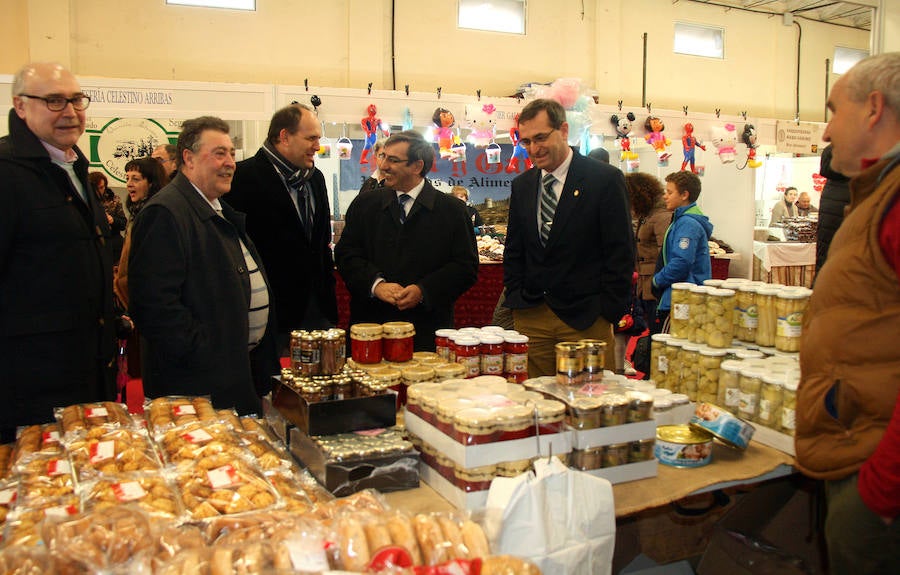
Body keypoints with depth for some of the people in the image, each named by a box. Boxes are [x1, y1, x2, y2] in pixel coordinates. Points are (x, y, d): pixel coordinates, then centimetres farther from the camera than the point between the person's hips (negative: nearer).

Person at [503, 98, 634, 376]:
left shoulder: (606, 179, -4)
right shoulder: (522, 184, 11)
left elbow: (621, 253, -5)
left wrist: (607, 312, -9)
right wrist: (515, 298, 7)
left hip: (585, 320, -4)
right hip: (530, 317, 4)